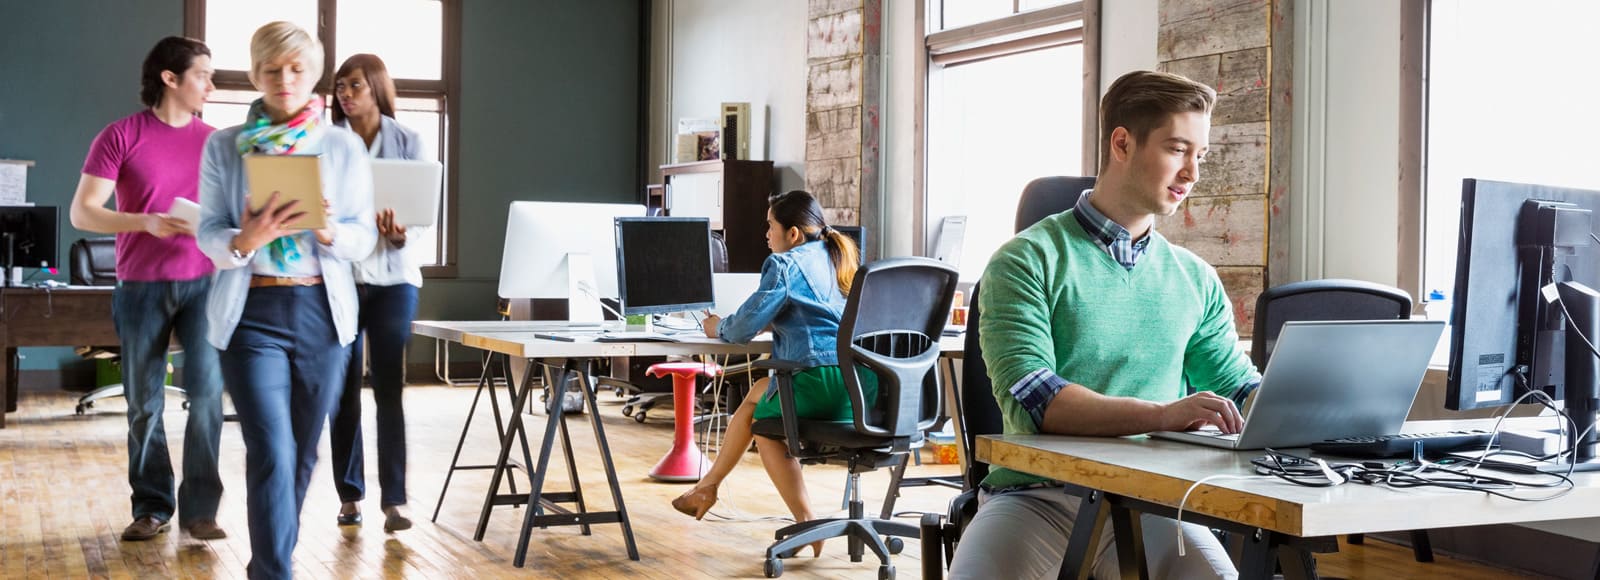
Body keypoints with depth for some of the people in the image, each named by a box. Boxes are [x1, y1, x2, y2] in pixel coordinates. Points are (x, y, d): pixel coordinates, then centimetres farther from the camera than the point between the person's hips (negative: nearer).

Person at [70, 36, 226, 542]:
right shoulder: (121, 136, -3)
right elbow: (82, 213, -6)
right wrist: (146, 222, -20)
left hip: (203, 282, 2)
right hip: (141, 286, -2)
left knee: (207, 392, -7)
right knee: (144, 403, 5)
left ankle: (200, 509, 1)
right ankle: (151, 508, 17)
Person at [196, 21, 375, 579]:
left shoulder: (344, 147, 6)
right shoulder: (223, 146, 5)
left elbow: (364, 236, 3)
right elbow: (208, 233, 0)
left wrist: (329, 231, -19)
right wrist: (245, 241, -22)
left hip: (323, 310, 2)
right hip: (251, 312, -2)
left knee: (303, 451, 10)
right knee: (272, 453, -13)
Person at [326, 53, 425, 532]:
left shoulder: (408, 141, 4)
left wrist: (401, 236, -19)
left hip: (392, 274, -1)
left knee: (389, 388, -4)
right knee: (343, 389, 5)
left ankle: (394, 500, -2)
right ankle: (350, 496, 15)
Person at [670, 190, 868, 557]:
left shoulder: (785, 264, -2)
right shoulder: (845, 259, 22)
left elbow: (743, 328, -3)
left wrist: (718, 327, 18)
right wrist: (776, 320, 29)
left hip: (822, 381, -8)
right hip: (867, 384, 8)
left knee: (763, 422, 23)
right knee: (758, 392, 26)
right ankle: (708, 486, 26)